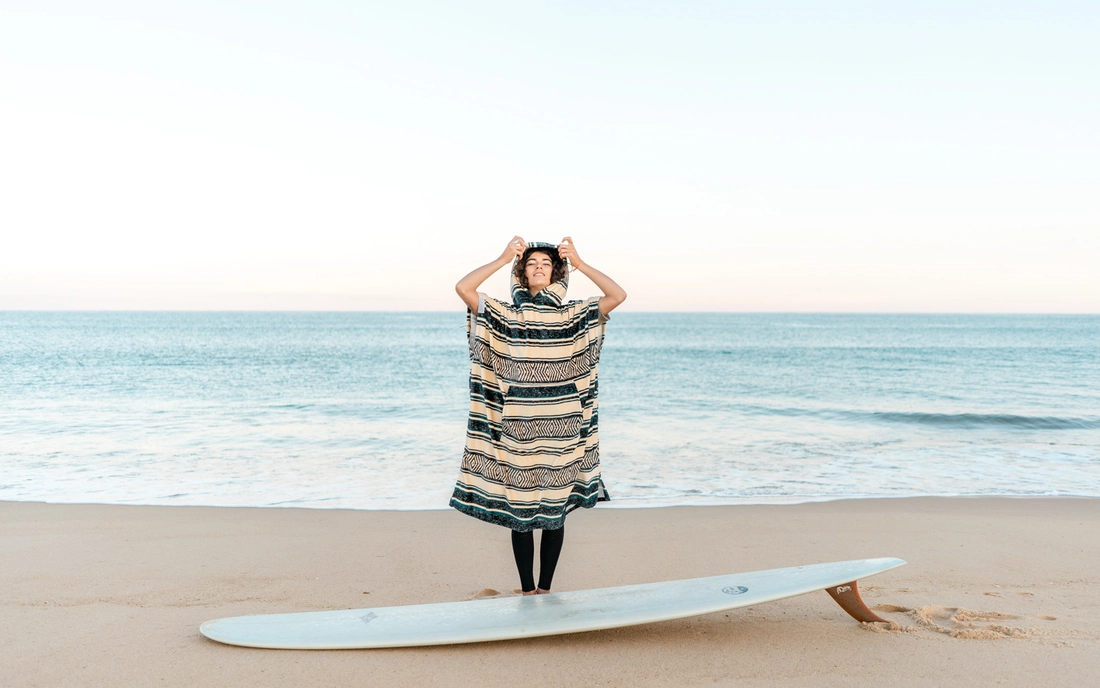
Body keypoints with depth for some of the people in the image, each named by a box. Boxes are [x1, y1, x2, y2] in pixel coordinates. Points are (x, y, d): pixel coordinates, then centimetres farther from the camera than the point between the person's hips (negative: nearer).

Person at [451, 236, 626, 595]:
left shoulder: (573, 317, 6)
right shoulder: (504, 317, 4)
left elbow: (618, 295, -3)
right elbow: (463, 287, -8)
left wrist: (579, 263, -4)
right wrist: (503, 258, -4)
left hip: (560, 431, 1)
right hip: (517, 431, -1)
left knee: (555, 511, 8)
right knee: (520, 511, 5)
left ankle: (545, 587, 22)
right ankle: (527, 589, 18)